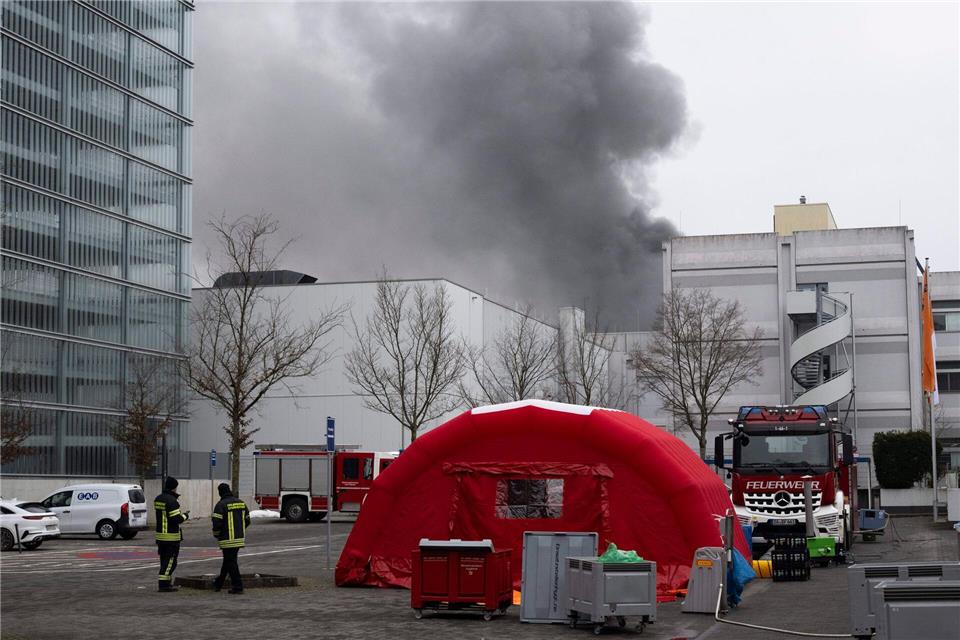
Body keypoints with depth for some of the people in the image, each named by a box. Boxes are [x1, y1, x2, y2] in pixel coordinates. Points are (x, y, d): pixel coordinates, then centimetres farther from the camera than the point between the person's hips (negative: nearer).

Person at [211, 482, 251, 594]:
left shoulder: (221, 505, -12)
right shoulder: (241, 503, 9)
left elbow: (217, 522, -16)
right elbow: (247, 520, 13)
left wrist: (216, 535, 1)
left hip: (227, 539, -7)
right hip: (239, 539, 7)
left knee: (231, 562, -2)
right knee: (227, 560, 18)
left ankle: (237, 586, -6)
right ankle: (218, 583, 31)